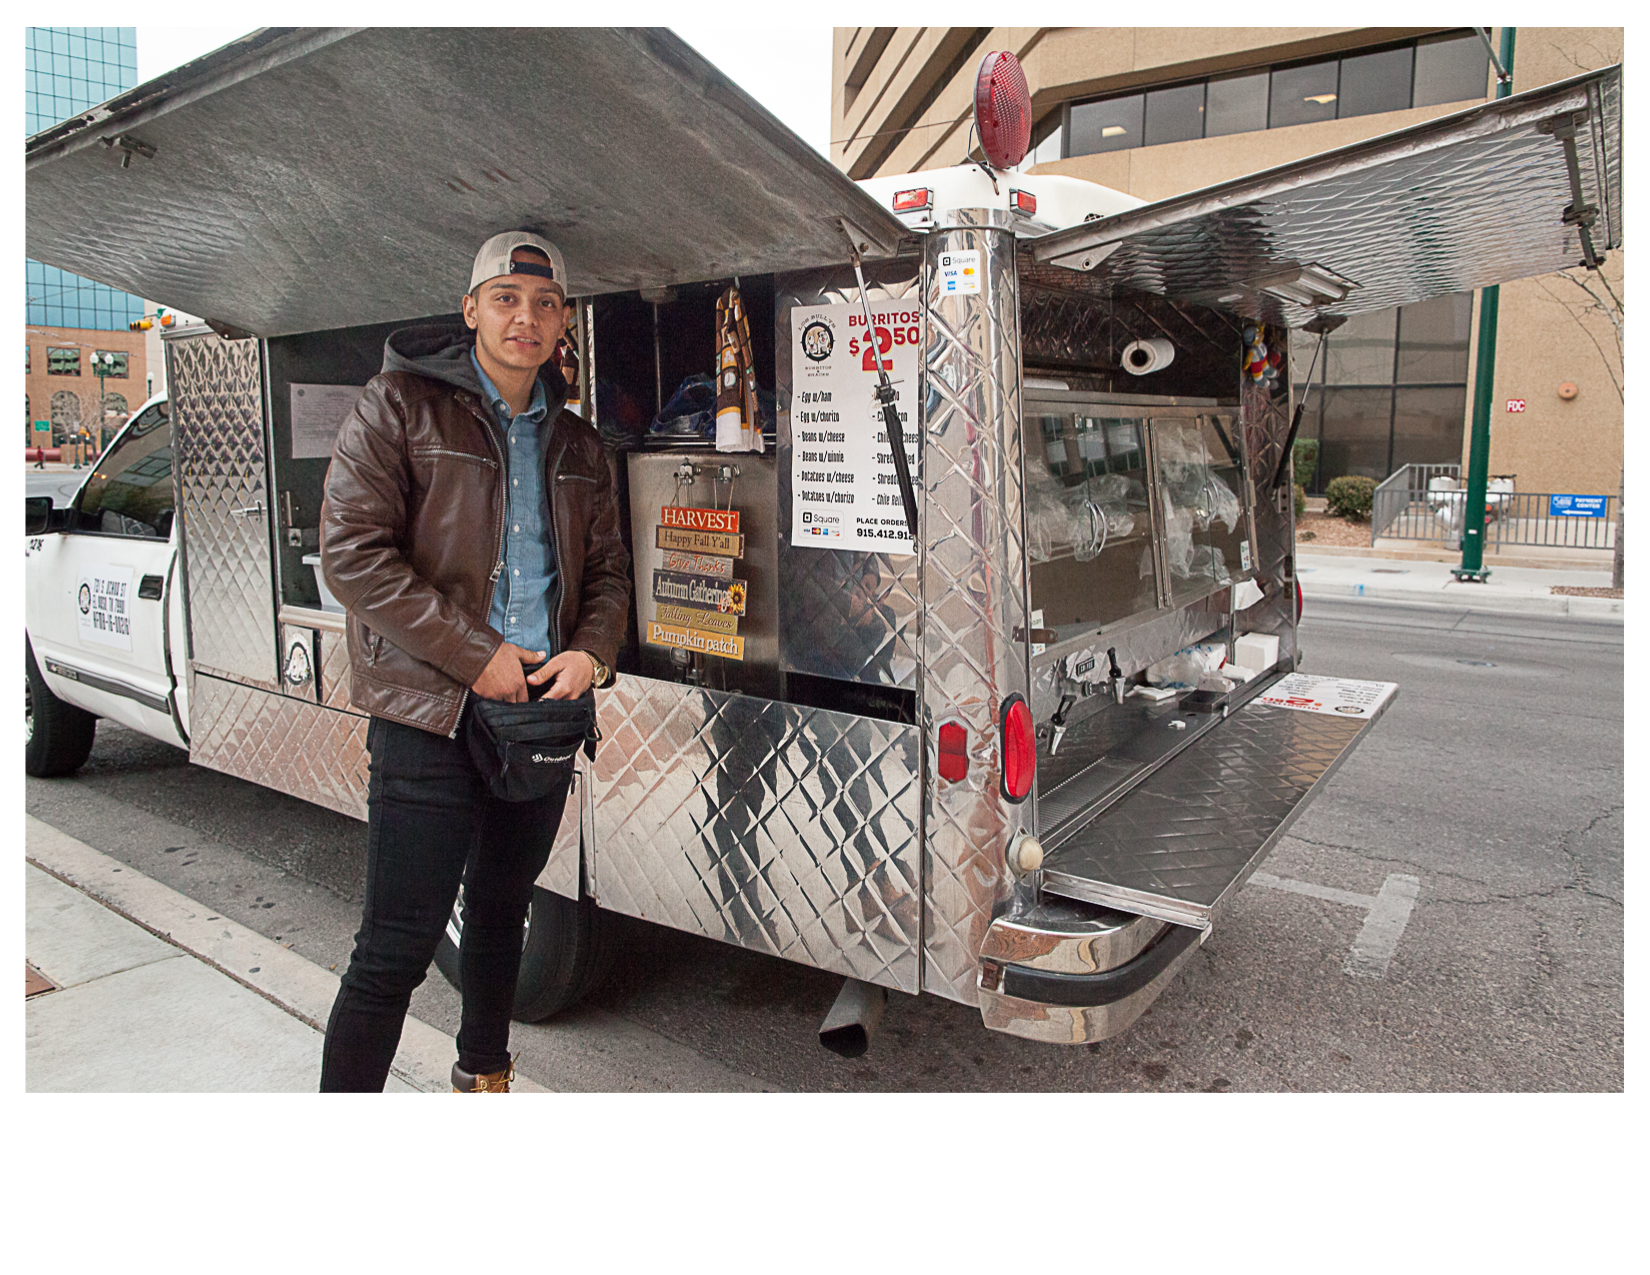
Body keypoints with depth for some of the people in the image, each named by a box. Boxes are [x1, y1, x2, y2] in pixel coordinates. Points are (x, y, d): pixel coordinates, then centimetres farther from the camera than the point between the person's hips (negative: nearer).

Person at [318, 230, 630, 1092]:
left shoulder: (575, 444, 14)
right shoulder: (399, 406, -3)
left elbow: (607, 569, 18)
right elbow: (352, 552, -11)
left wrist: (590, 652, -4)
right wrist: (475, 656, -16)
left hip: (543, 716, 6)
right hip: (429, 717, -5)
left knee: (503, 909, 21)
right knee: (399, 942, -4)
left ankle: (484, 1071, 41)